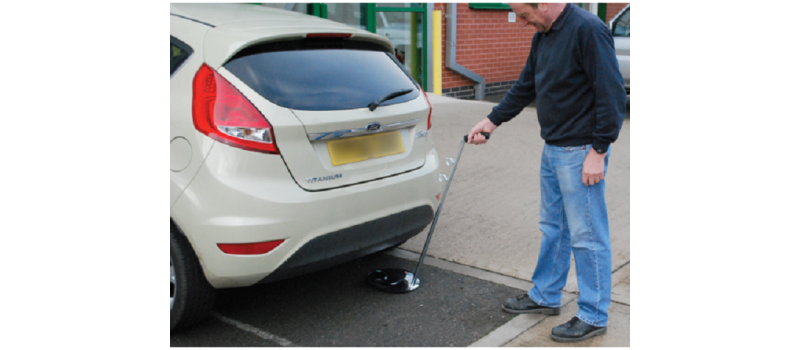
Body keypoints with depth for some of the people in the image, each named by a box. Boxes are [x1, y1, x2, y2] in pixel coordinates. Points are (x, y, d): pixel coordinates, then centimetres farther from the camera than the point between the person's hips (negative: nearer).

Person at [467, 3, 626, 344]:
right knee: (553, 229, 19)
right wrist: (491, 121, 19)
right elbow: (525, 88, 21)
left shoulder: (588, 29, -18)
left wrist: (598, 151, -20)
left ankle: (594, 316, 14)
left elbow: (612, 95, -20)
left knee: (587, 236, 1)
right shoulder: (543, 35, 10)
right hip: (553, 150, 9)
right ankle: (546, 296, 34)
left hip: (581, 153, -9)